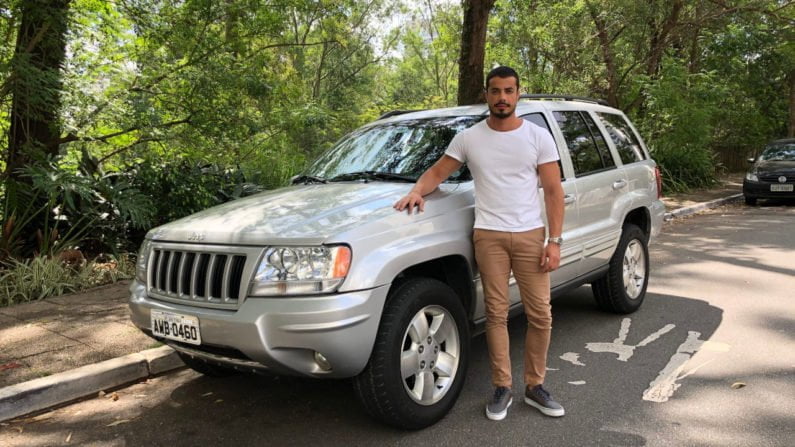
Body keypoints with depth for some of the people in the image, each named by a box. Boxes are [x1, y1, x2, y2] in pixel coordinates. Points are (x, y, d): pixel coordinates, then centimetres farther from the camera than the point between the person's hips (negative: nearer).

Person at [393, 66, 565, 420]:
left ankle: (534, 386, 20)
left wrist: (555, 240, -5)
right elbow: (438, 170, 12)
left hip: (530, 235, 1)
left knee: (540, 315, 3)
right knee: (496, 314, 3)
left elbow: (553, 191, 3)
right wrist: (417, 190, -10)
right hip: (489, 236, 0)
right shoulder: (469, 138, 6)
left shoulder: (538, 136, 4)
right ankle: (502, 389, 16)